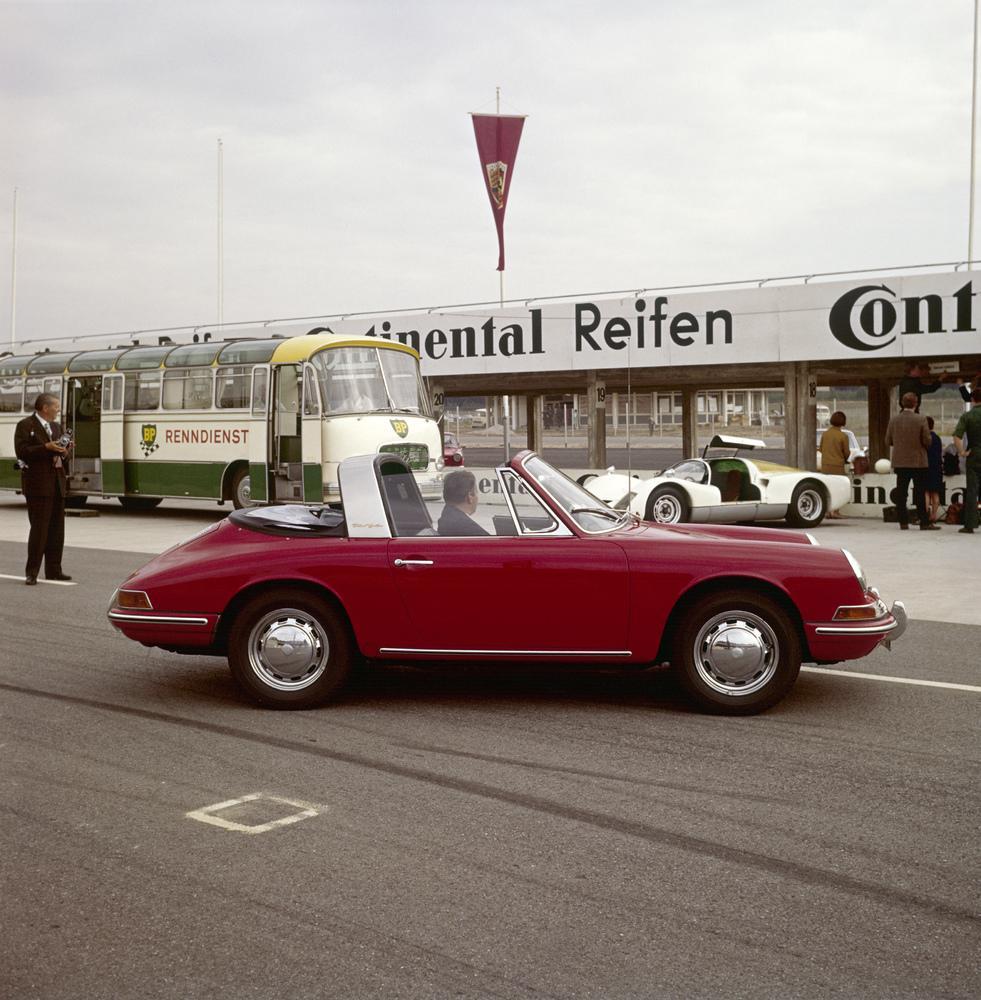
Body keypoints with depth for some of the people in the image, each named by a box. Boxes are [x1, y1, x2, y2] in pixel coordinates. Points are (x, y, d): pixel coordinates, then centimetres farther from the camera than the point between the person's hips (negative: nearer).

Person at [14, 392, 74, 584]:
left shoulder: (56, 426, 18)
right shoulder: (25, 426, -5)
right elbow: (21, 451, -16)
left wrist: (63, 452, 2)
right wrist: (46, 447, -22)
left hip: (57, 484, 8)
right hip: (38, 485, -8)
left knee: (57, 530, 9)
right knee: (39, 529, -7)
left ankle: (53, 570, 16)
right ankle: (31, 573, -1)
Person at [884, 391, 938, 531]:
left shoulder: (894, 420, 0)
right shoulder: (921, 420, -10)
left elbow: (888, 442, 3)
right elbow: (927, 441, -10)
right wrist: (920, 444, 11)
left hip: (899, 462, 3)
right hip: (918, 462, -3)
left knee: (901, 493, 6)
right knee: (920, 494, 2)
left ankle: (903, 522, 5)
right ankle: (924, 523, 2)